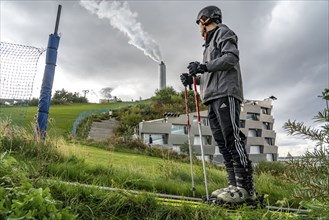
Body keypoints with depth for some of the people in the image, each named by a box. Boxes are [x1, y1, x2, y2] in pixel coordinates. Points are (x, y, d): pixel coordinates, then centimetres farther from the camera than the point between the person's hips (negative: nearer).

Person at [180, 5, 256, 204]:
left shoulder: (223, 32, 9)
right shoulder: (210, 43, 34)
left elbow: (232, 57, -10)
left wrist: (204, 66, -14)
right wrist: (193, 78, 22)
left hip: (225, 93, -9)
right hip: (214, 98, 9)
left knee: (232, 137, -16)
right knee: (222, 142, 1)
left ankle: (247, 187, -14)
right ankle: (235, 185, 3)